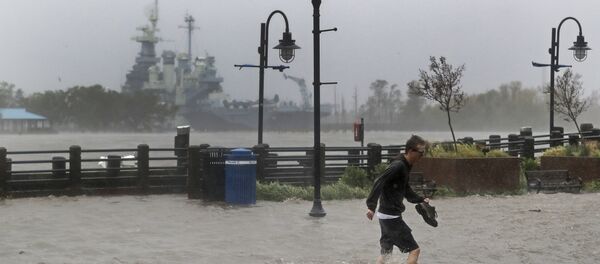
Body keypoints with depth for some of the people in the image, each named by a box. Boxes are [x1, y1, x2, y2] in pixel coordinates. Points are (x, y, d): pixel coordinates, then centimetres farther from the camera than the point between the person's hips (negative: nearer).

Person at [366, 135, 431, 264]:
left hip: (386, 215, 10)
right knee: (414, 250, -6)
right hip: (391, 216, -10)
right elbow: (379, 182, -27)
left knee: (386, 251, 19)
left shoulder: (405, 166, 12)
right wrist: (371, 206, -34)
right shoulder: (398, 166, -18)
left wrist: (421, 200, 12)